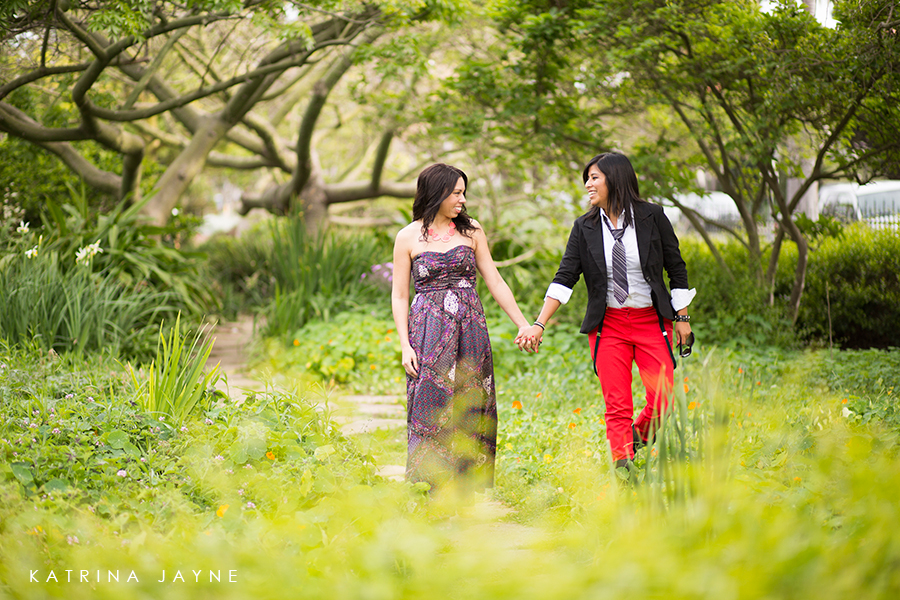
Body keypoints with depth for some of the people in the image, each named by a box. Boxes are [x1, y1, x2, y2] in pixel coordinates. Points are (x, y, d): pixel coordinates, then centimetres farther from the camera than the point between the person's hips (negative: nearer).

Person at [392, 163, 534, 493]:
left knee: (471, 407, 1)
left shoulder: (471, 231, 8)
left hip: (470, 328, 2)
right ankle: (436, 493, 1)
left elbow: (495, 281, 9)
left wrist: (524, 324, 3)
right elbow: (399, 296, 3)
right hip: (429, 329, -2)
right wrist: (405, 346, -6)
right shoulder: (409, 237, 2)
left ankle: (468, 488, 7)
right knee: (433, 404, -6)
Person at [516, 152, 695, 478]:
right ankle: (623, 471, 4)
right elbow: (565, 277, -2)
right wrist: (539, 324, -12)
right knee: (617, 406, -3)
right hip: (608, 324, 1)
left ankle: (638, 436, 20)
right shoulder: (585, 227, 2)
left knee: (664, 399, -9)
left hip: (651, 321, -1)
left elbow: (676, 269, 5)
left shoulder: (652, 216, -2)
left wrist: (682, 318, 2)